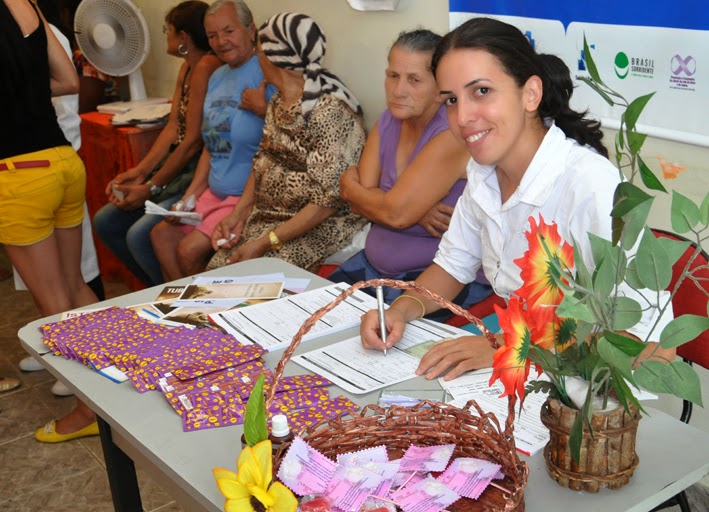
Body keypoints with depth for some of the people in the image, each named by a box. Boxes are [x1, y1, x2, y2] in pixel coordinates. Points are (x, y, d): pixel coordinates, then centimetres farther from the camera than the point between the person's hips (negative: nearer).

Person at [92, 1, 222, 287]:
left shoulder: (206, 67, -17)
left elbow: (193, 141, -19)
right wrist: (139, 172, -1)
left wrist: (151, 188, -13)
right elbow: (172, 129, 10)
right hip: (181, 170, 10)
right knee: (105, 221, 7)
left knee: (139, 235, -24)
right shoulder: (188, 68, 14)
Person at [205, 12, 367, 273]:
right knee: (216, 269, -8)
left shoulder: (329, 111, -22)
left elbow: (327, 200, -23)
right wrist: (238, 214, 0)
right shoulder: (278, 102, 7)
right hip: (270, 214, 8)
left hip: (320, 224, -7)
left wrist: (267, 242, -23)